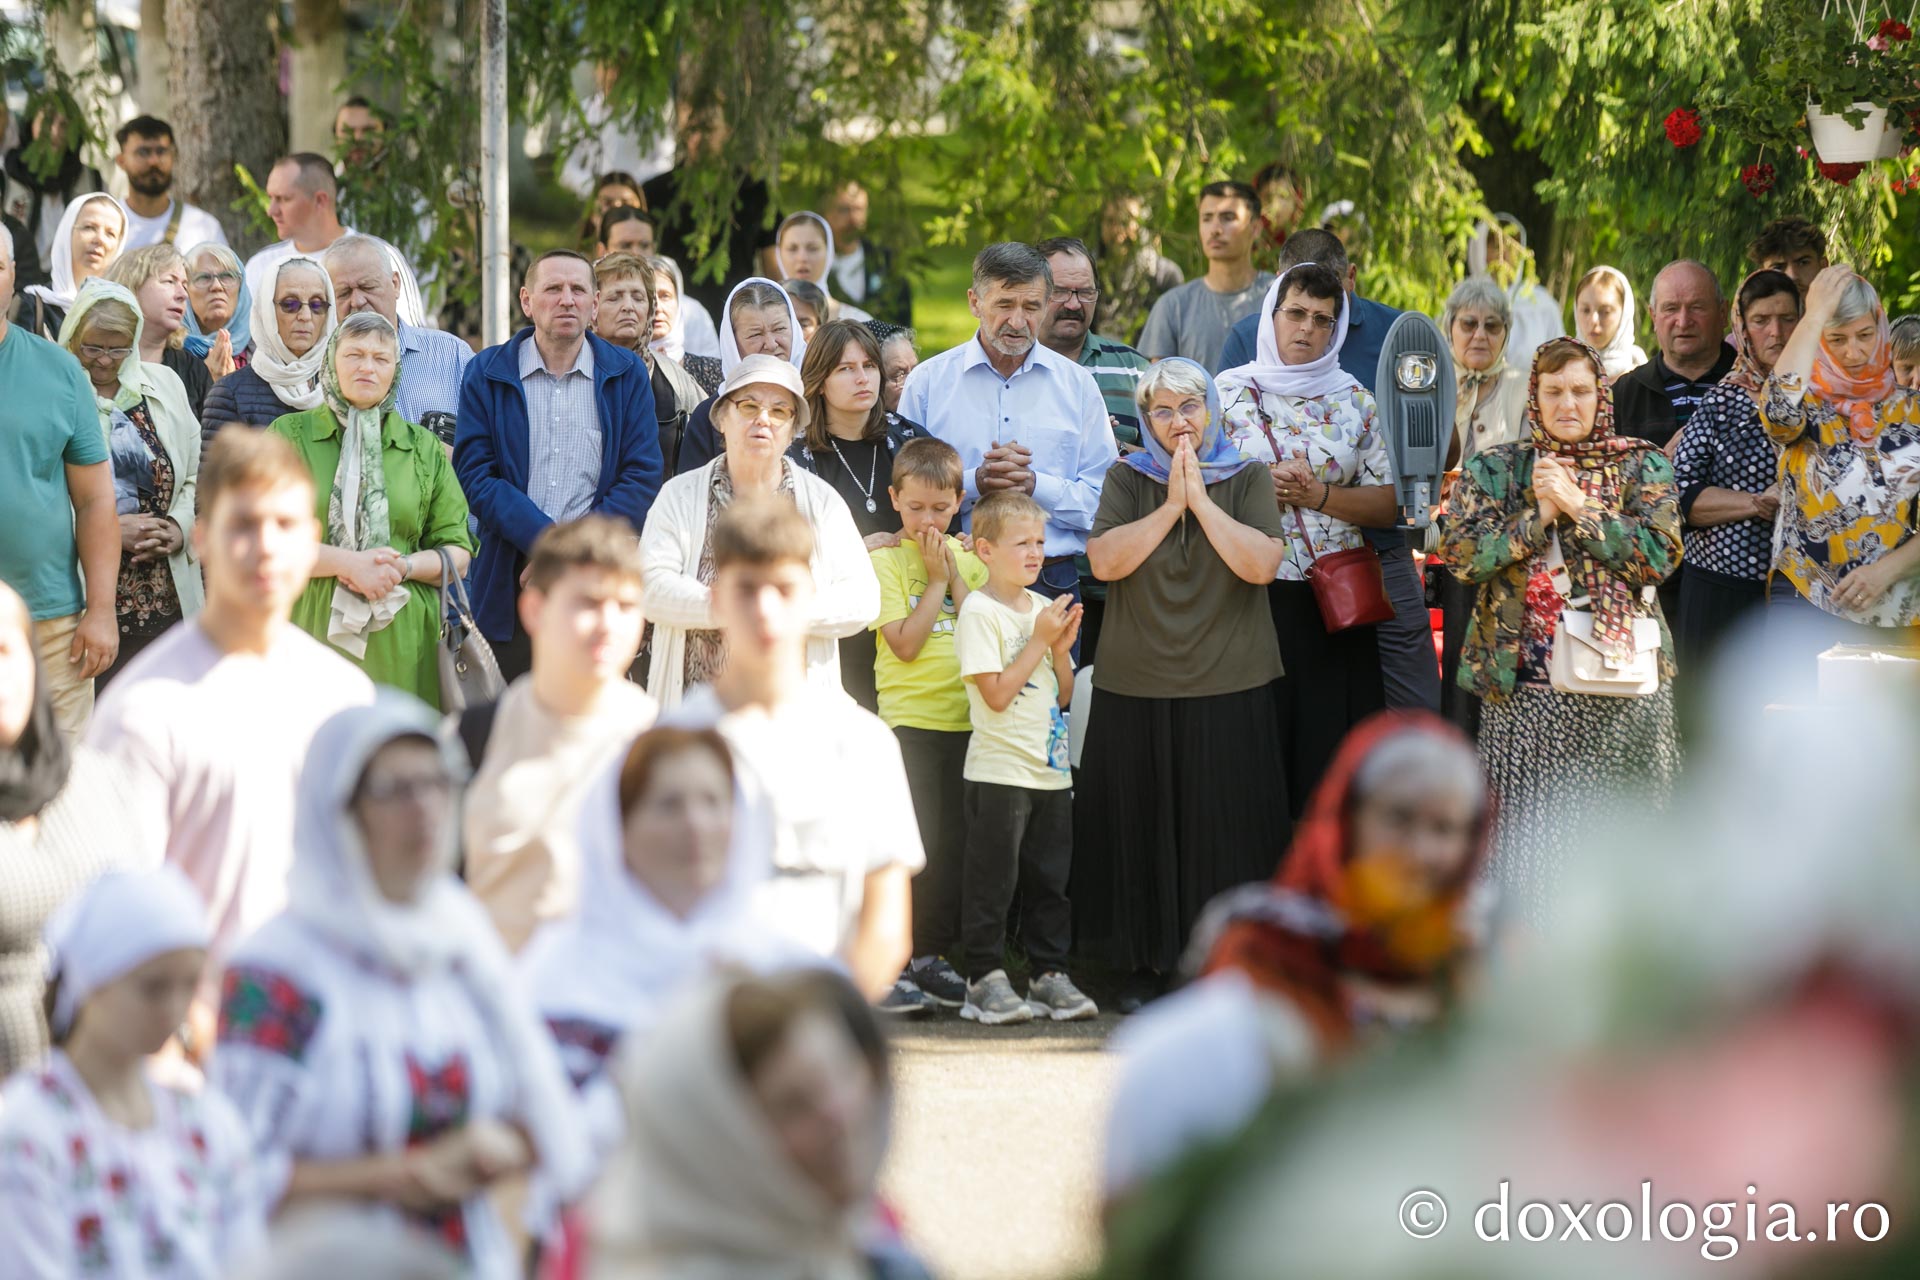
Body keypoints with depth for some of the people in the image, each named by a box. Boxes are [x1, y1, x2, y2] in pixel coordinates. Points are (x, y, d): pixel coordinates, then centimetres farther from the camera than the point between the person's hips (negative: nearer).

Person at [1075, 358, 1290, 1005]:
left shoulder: (1247, 479, 5)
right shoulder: (1127, 479, 7)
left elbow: (1261, 564, -10)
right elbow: (1104, 560, -8)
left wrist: (1201, 500, -11)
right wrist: (1170, 506, -11)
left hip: (1229, 687, -1)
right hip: (1136, 689, 1)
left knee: (1223, 826, -1)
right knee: (1141, 825, 3)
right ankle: (1143, 965, 13)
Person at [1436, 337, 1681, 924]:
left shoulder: (1642, 467, 7)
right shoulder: (1494, 469, 10)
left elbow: (1659, 556, -7)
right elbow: (1460, 554, -3)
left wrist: (1577, 505, -11)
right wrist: (1538, 513, -10)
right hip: (1524, 684, 0)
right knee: (1529, 835, -3)